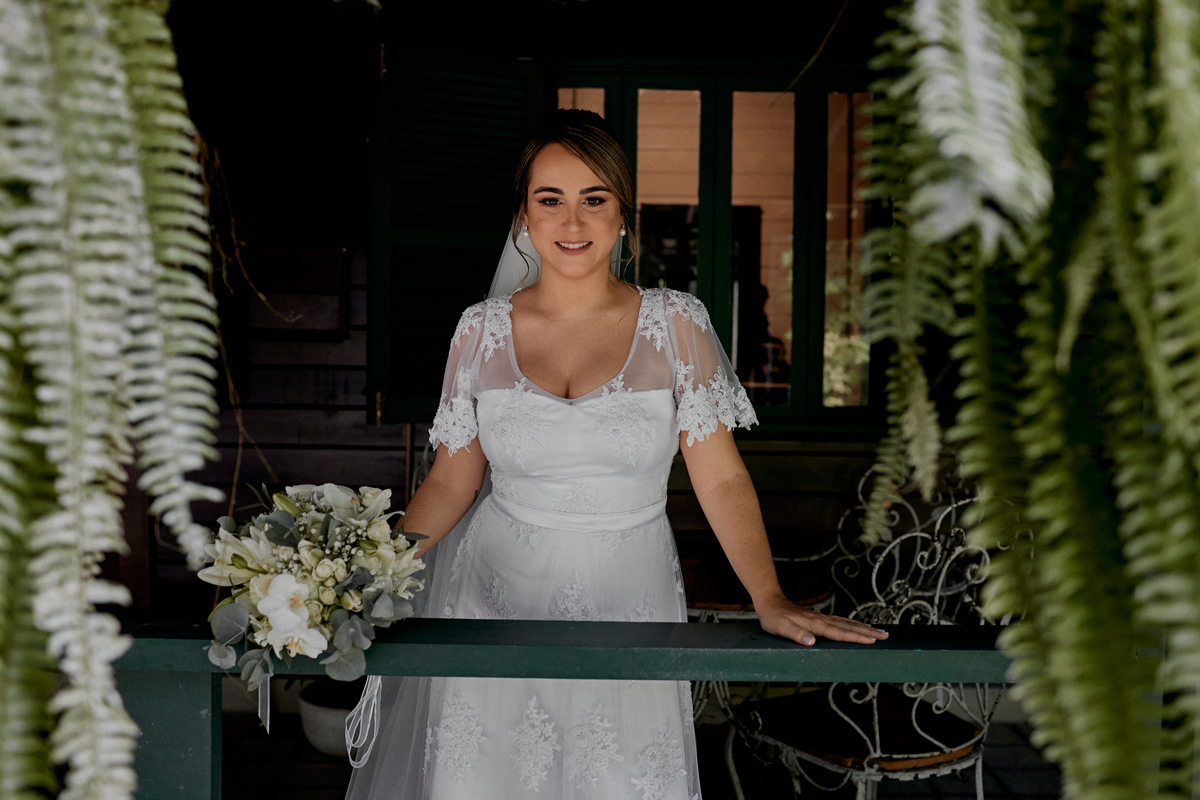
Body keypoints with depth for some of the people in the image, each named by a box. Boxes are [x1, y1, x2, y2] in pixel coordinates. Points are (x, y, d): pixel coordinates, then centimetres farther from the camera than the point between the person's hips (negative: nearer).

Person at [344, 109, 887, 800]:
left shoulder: (676, 323, -3)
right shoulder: (482, 330, 1)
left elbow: (722, 479, -4)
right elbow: (452, 481, 6)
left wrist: (771, 599, -14)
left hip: (630, 597, -1)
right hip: (496, 596, 1)